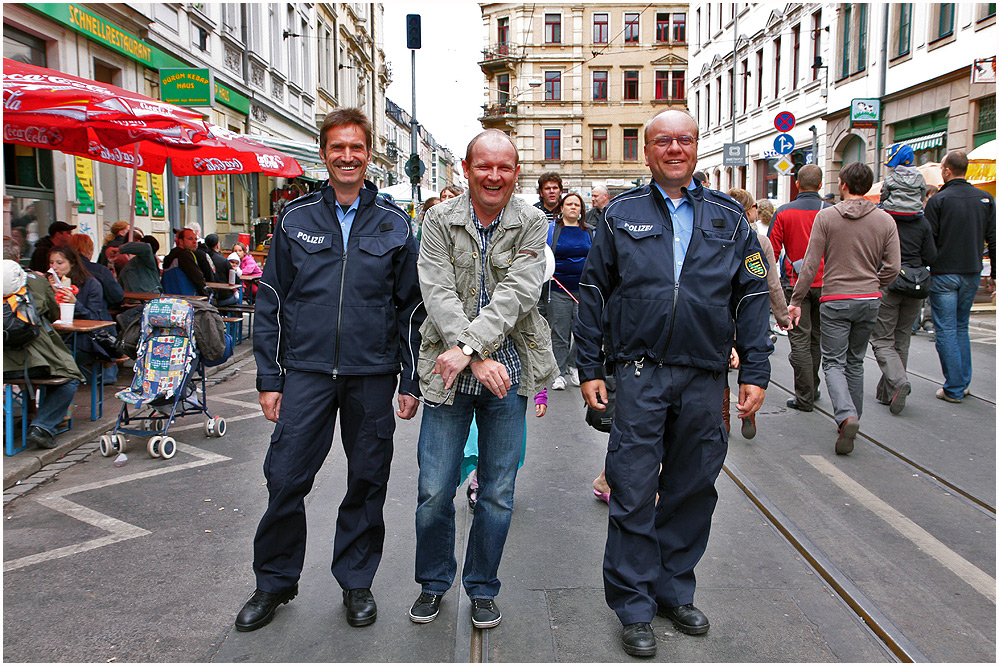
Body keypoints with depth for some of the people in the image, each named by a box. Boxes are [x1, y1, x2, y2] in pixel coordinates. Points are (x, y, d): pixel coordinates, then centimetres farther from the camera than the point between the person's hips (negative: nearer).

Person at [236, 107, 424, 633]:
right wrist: (269, 378, 2)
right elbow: (271, 303, 6)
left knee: (367, 482, 8)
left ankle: (356, 582, 27)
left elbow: (411, 308, 6)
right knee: (285, 478, 1)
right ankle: (274, 581, 24)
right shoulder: (295, 219, 5)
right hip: (306, 371, 0)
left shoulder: (394, 225, 5)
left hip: (372, 375, 0)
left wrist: (410, 380, 2)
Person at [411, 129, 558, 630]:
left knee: (498, 492, 9)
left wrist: (469, 345, -22)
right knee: (434, 491, 3)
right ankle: (433, 582, 29)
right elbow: (439, 294, -9)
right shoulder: (440, 220, 1)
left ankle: (482, 588, 29)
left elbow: (518, 293, -11)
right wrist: (478, 360, -19)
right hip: (450, 372, 0)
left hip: (508, 372, 1)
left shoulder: (531, 224, 1)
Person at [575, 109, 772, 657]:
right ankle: (634, 606, 15)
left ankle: (675, 590, 30)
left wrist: (755, 371, 2)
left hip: (705, 376, 2)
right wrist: (589, 368, 0)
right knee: (633, 493, 0)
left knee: (692, 489, 12)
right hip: (639, 374, -2)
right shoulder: (621, 215, 7)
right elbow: (593, 293, 6)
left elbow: (752, 297, 9)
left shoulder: (728, 218, 11)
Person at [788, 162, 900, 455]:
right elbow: (892, 268, -1)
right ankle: (852, 417, 22)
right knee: (855, 362, 17)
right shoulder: (885, 220, 2)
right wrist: (873, 288, 17)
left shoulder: (826, 216, -6)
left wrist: (796, 300, -3)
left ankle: (846, 416, -19)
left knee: (834, 362, 2)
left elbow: (811, 264, -9)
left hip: (835, 300, -3)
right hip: (870, 300, 3)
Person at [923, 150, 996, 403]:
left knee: (946, 330, 1)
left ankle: (954, 389, 3)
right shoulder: (986, 199, 4)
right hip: (972, 274, 5)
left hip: (943, 275, -5)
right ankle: (964, 382, 20)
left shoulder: (938, 200, -10)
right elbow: (992, 240, 5)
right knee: (961, 327, 18)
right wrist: (994, 275, 11)